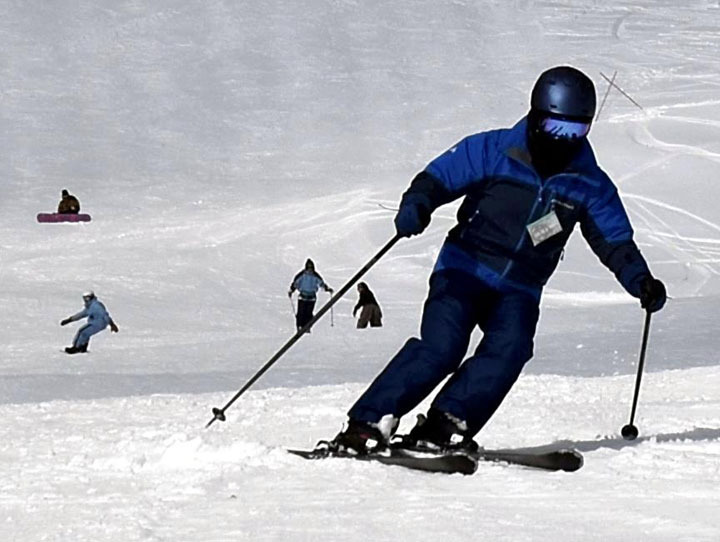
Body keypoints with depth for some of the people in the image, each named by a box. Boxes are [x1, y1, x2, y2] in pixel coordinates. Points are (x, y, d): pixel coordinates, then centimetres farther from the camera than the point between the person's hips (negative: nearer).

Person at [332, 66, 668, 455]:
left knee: (510, 348, -26)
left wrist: (641, 282, -14)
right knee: (441, 347, -23)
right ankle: (367, 423, -21)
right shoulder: (494, 151, -6)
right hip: (464, 270, -3)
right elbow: (438, 177, -8)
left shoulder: (589, 186, 2)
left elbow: (615, 242, 5)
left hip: (519, 291, 3)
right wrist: (416, 206, -31)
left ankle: (445, 425, -26)